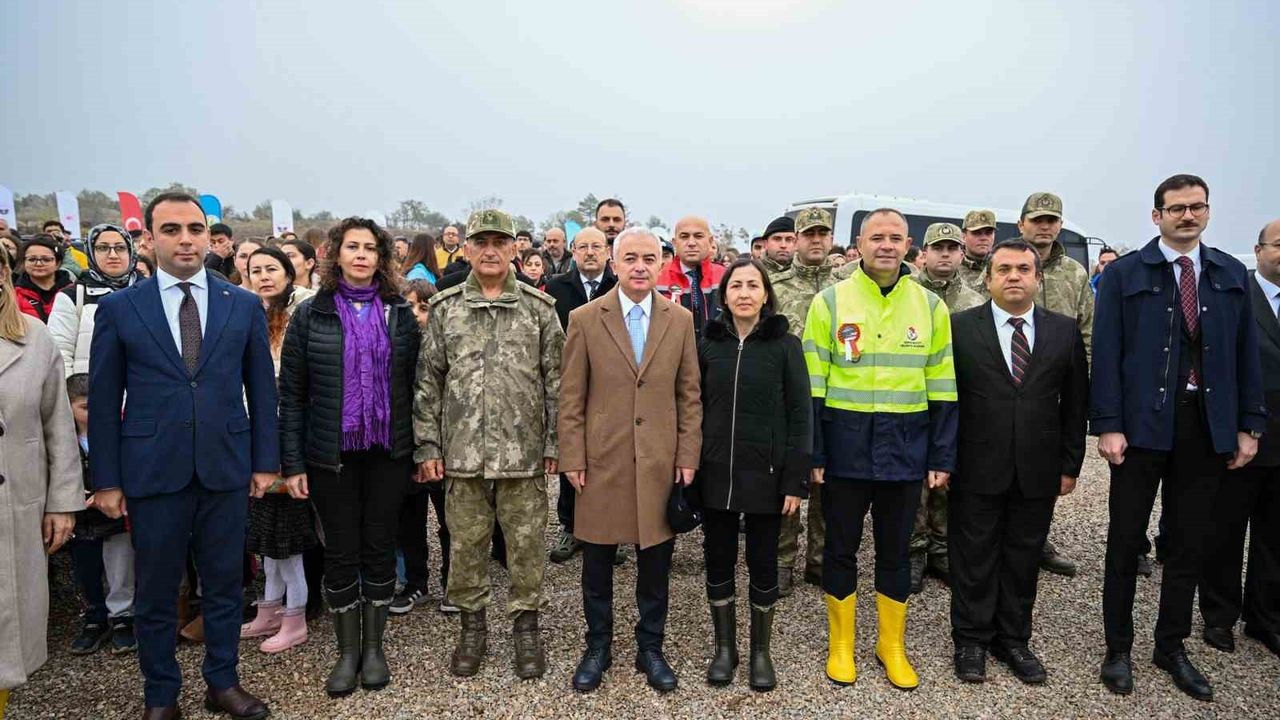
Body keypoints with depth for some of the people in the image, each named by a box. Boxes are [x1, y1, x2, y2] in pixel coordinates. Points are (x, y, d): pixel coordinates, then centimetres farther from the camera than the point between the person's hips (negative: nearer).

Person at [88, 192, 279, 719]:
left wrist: (265, 461, 3)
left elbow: (262, 389, 5)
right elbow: (103, 400, 2)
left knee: (224, 582, 12)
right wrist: (107, 479, -1)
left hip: (226, 469, 1)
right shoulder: (118, 309, 1)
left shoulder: (244, 306, 3)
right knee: (156, 590, 12)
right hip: (152, 472, 0)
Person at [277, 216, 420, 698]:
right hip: (332, 455, -1)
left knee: (379, 546, 10)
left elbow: (414, 384, 4)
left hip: (388, 453, 1)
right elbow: (291, 394, -1)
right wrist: (292, 463, -4)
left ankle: (374, 646, 26)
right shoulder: (310, 315, -1)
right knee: (341, 550, 8)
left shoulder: (400, 314, 3)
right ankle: (347, 650, 25)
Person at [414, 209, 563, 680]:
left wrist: (555, 443, -2)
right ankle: (472, 625, 31)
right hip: (461, 452, 1)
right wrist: (427, 446, 0)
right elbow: (428, 383, 4)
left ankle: (526, 625, 27)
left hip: (524, 452, -1)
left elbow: (555, 381, 1)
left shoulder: (539, 307, 1)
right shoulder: (444, 308, 4)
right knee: (465, 544, 12)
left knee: (526, 544, 9)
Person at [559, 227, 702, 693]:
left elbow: (690, 395, 5)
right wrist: (572, 459, -4)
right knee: (597, 565, 11)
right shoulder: (585, 319, -2)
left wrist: (688, 457, 1)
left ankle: (650, 649, 31)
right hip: (601, 462, -1)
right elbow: (570, 397, -1)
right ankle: (598, 648, 31)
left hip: (660, 463, 1)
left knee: (655, 565, 12)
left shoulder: (681, 320, 3)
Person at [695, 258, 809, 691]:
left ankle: (761, 651, 27)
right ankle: (725, 647, 29)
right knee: (718, 562, 11)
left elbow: (799, 416, -5)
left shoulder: (785, 345, -3)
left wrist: (796, 480, -10)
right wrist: (689, 469, 1)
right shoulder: (709, 344, 4)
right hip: (715, 474, 2)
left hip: (765, 475, -2)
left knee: (763, 564, 10)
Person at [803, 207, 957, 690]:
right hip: (845, 448, -1)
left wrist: (942, 458, 1)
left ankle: (892, 645, 31)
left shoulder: (930, 306, 4)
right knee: (841, 548, 11)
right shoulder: (830, 301, -3)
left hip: (906, 451, 2)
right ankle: (840, 644, 28)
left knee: (895, 552, 14)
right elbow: (811, 386, -4)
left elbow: (942, 390, 5)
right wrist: (812, 453, -7)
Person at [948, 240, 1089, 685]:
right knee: (974, 558, 8)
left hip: (1038, 472, 3)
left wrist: (1070, 464, 6)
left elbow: (1075, 404, 8)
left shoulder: (1065, 331, 5)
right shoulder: (959, 327, -3)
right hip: (977, 469, -2)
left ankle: (1013, 639, 29)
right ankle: (971, 640, 24)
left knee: (1024, 558, 13)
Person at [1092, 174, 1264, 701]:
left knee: (1190, 542, 12)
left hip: (1207, 425, 3)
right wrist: (1108, 425, -12)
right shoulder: (1124, 274, -1)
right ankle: (1118, 649, 20)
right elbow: (1107, 354, -6)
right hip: (1143, 423, -3)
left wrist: (1249, 425, 5)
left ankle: (1172, 647, 28)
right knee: (1126, 540, 6)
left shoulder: (1232, 275, 9)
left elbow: (1246, 354, 10)